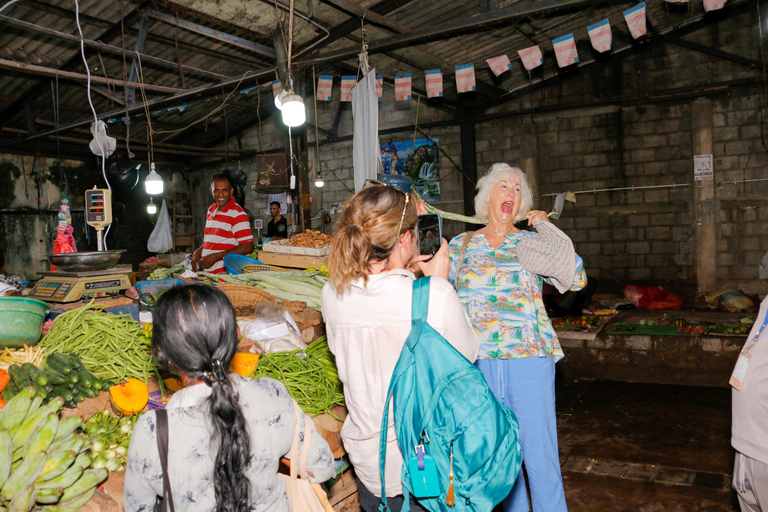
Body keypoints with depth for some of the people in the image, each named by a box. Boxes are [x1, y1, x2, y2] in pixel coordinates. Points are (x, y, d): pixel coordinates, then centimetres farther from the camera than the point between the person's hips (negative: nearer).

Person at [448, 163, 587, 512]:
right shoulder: (461, 244, 10)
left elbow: (577, 280, -4)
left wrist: (551, 230, -6)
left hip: (528, 358, -1)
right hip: (476, 364, 2)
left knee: (540, 456, 4)